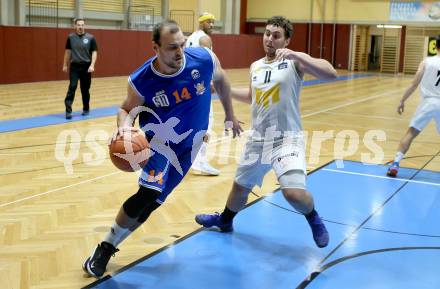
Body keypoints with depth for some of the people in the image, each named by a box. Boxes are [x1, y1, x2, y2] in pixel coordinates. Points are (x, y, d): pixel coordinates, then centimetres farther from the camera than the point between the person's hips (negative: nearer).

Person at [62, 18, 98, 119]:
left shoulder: (90, 38, -3)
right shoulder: (71, 37, 3)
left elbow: (94, 52, -4)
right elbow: (68, 51, 12)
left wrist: (92, 65, -15)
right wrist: (65, 65, 11)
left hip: (86, 67, 0)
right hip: (74, 66, 0)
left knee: (85, 89, 8)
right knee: (72, 87, -9)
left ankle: (86, 109, 23)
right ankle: (68, 110, -12)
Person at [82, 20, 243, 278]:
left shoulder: (205, 59, -21)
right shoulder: (141, 81, -23)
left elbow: (220, 80, 2)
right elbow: (127, 109, -6)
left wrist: (230, 115, 12)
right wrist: (124, 125, -31)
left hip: (189, 143, 2)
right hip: (160, 139, -2)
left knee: (154, 200, 3)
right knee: (149, 193, -22)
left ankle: (111, 245, 22)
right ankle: (106, 246, 0)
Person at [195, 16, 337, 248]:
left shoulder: (294, 62, -10)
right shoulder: (255, 67, 9)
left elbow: (330, 74, -26)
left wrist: (296, 55, -35)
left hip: (287, 139, -6)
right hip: (258, 139, 6)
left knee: (294, 192, -23)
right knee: (240, 186, 21)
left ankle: (314, 220, 9)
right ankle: (224, 221, 49)